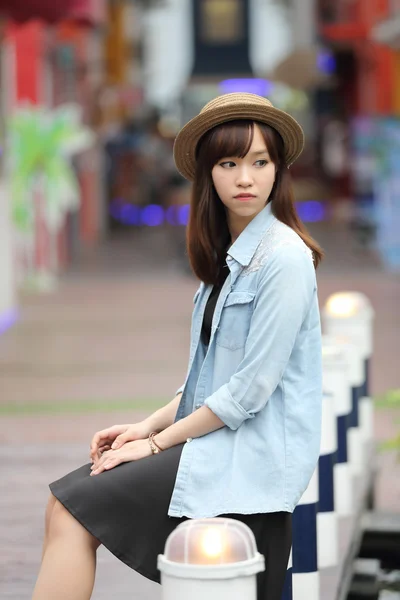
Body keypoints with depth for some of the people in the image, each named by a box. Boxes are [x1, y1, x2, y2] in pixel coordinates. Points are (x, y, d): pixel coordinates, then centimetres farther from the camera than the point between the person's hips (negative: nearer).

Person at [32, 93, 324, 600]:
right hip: (220, 437, 9)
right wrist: (147, 426, 3)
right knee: (67, 505, -2)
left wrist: (156, 444, -11)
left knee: (71, 511, -13)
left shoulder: (283, 258, -14)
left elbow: (252, 388, -18)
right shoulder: (227, 254, 15)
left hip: (253, 455, -9)